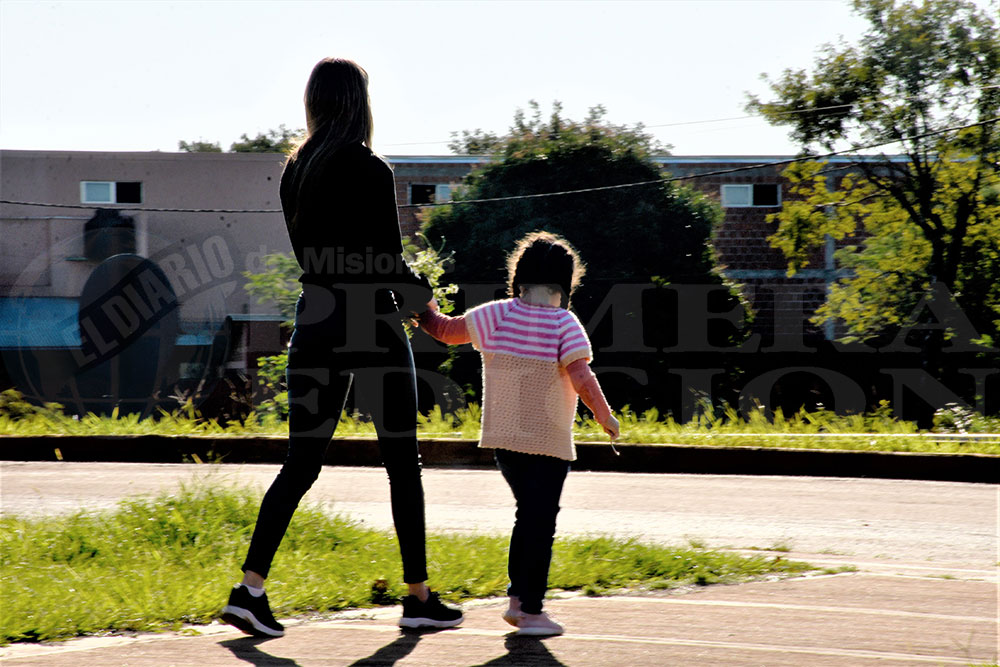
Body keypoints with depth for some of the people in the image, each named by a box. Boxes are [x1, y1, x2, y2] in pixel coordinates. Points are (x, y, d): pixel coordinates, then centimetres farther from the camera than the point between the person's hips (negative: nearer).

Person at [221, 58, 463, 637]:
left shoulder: (295, 171, 9)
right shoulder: (370, 171, -12)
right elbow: (392, 262, -14)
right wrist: (420, 291, 6)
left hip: (315, 323, 6)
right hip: (371, 327, -6)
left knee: (302, 463, 7)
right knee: (403, 463, 7)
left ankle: (251, 588, -5)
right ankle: (420, 598, 13)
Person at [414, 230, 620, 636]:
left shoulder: (497, 316, -2)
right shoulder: (565, 325, -11)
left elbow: (447, 331, 5)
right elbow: (582, 380, -19)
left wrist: (423, 313, 24)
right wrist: (606, 419, -6)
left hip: (503, 437, 5)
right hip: (548, 442, -5)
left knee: (528, 514, 21)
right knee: (540, 522, 1)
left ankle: (518, 598, 20)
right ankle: (531, 612, 0)